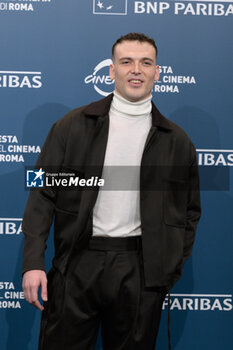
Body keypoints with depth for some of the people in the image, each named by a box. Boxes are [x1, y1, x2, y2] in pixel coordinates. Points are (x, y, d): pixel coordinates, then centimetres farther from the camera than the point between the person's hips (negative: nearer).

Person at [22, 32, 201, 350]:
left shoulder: (176, 141, 7)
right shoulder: (72, 126, 3)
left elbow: (189, 211, 13)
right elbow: (43, 195, 1)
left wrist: (172, 269, 4)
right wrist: (33, 262, -7)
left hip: (141, 273, 1)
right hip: (77, 265, 0)